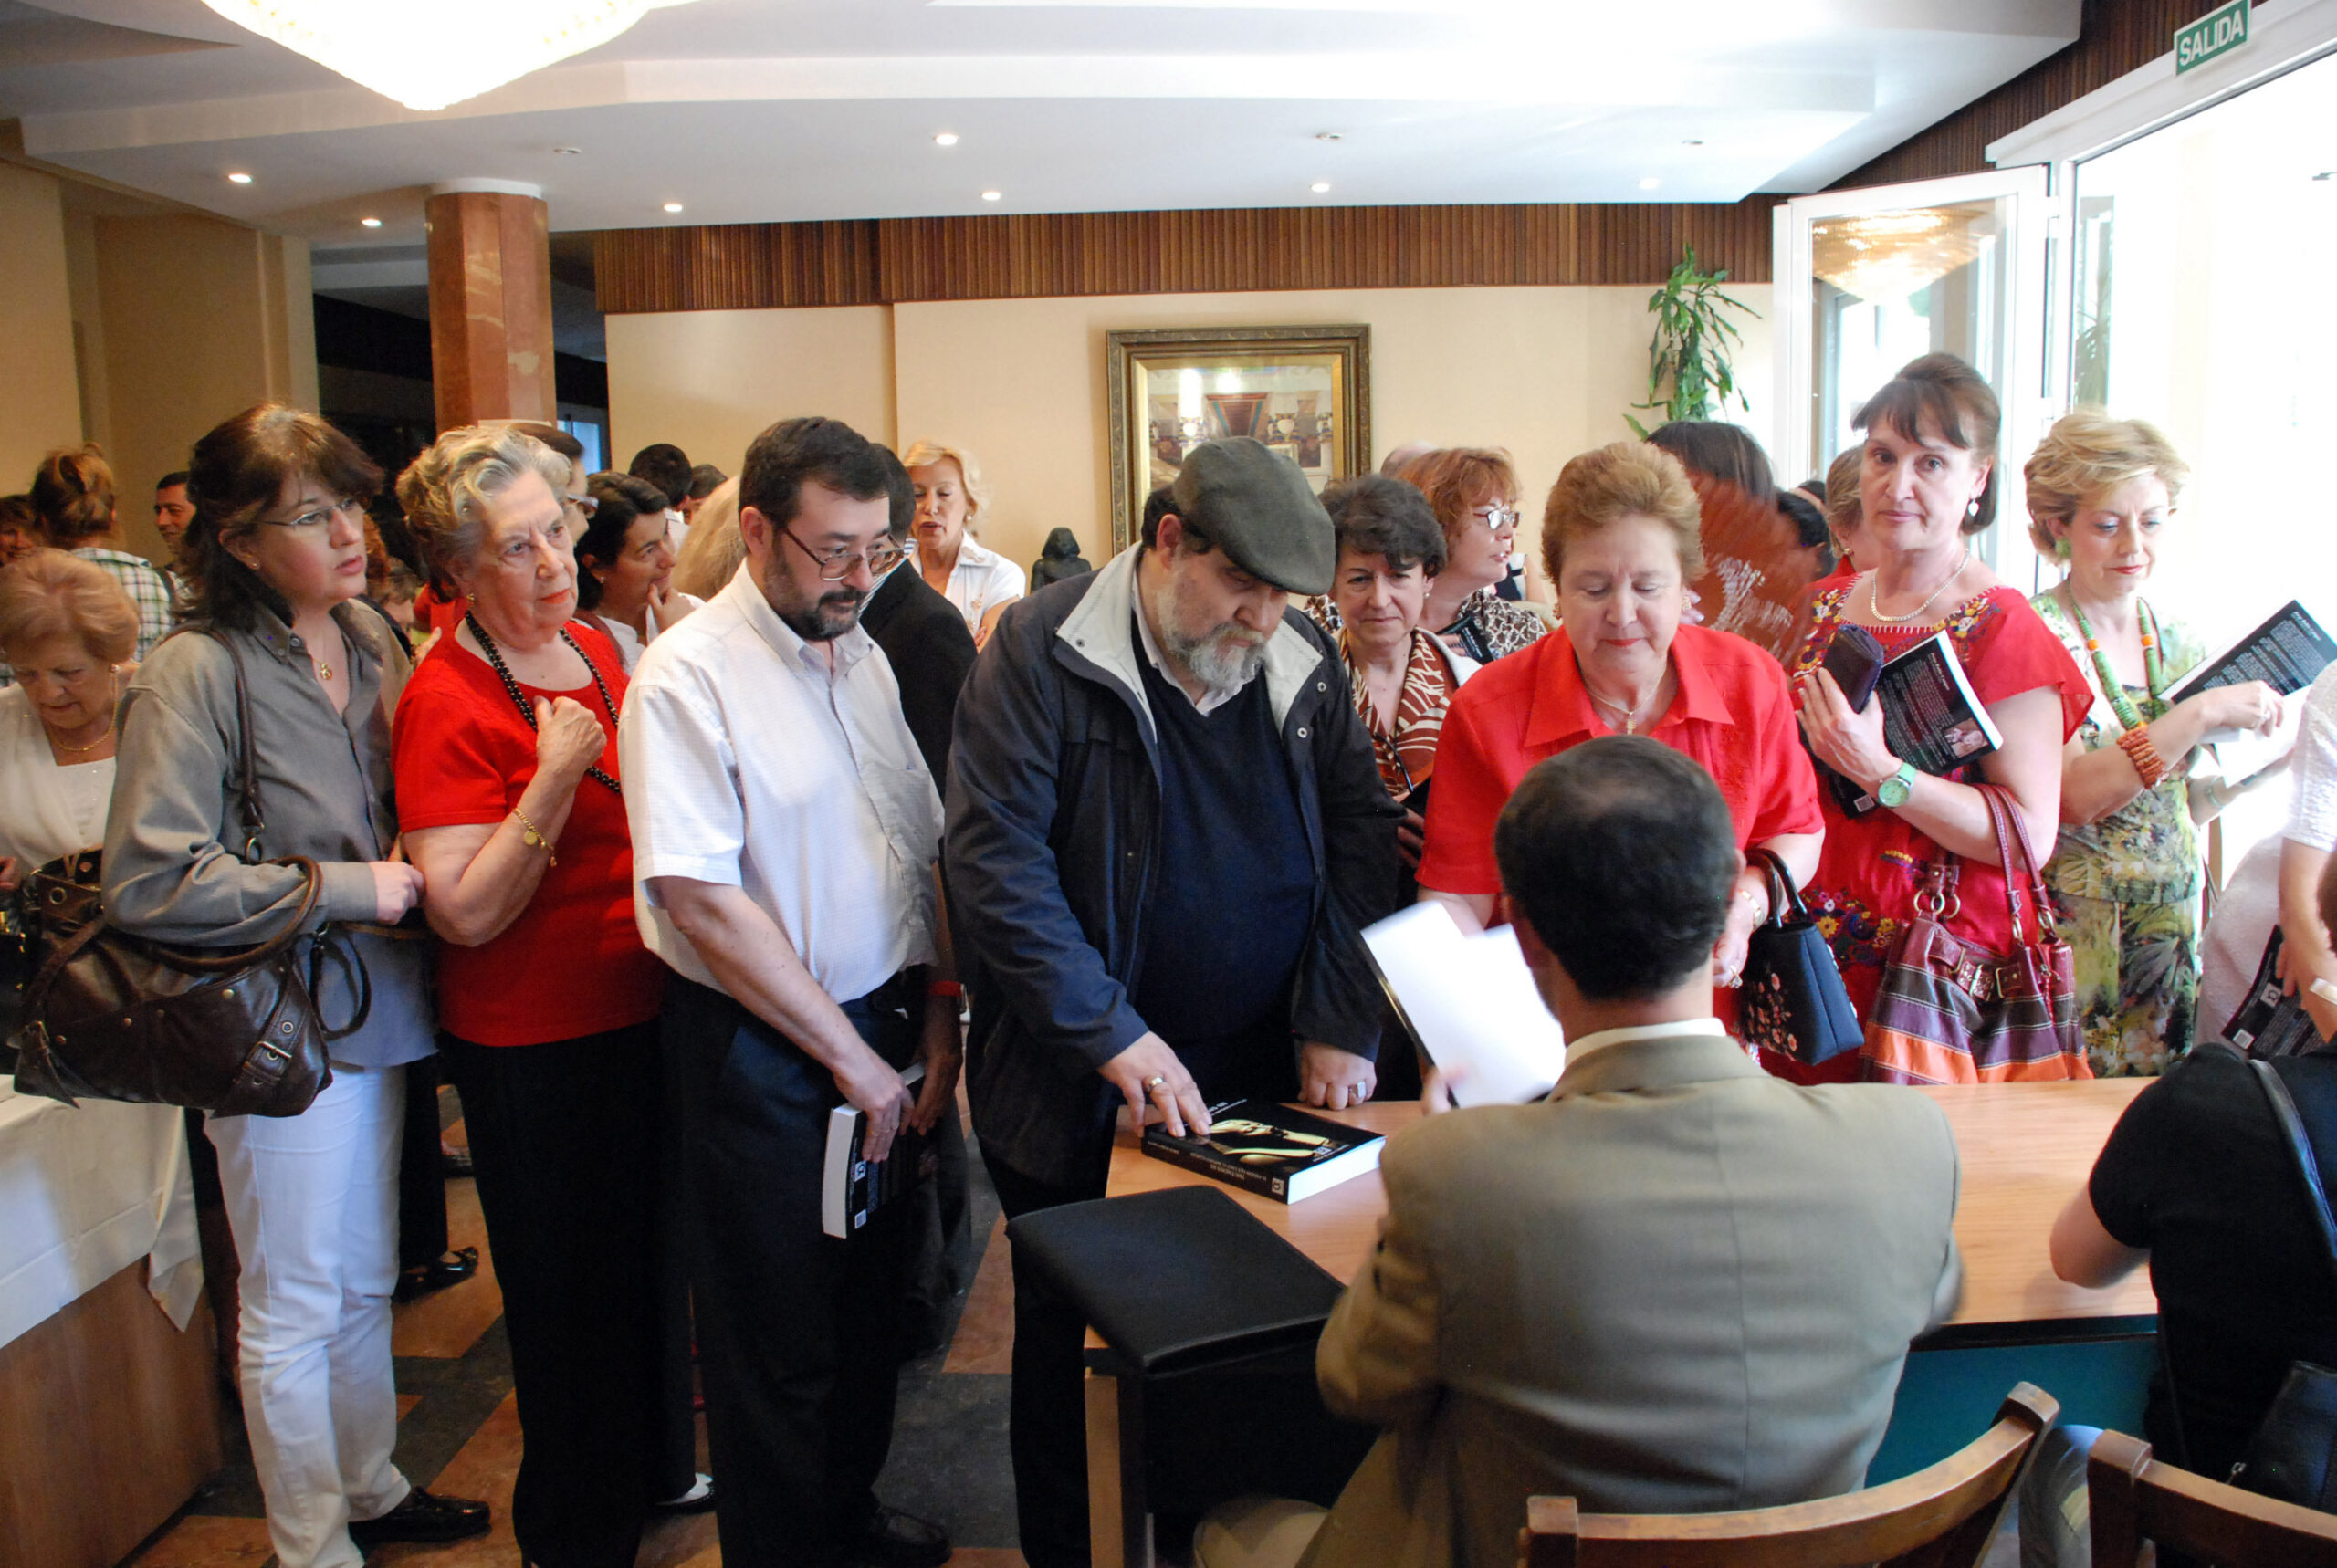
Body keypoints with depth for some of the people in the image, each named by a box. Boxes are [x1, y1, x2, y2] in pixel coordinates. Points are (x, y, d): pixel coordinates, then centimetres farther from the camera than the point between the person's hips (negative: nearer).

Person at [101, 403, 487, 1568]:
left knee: (366, 1282, 21)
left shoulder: (371, 638, 4)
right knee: (295, 1307, 9)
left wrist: (408, 863, 0)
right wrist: (342, 886, -19)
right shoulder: (194, 676, -18)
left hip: (374, 1009, 7)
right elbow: (148, 883, -22)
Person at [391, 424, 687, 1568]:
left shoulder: (598, 650, 5)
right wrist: (554, 780, -29)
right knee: (569, 1296, 10)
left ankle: (649, 1471, 45)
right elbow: (465, 915, -23)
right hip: (535, 1045, -7)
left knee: (649, 1264, 23)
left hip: (641, 1012, 8)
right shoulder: (447, 703, -18)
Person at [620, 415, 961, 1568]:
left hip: (883, 1029, 6)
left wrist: (936, 1027, 2)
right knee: (781, 1338, 9)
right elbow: (703, 904, -19)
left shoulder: (864, 659, 5)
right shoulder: (686, 677, -15)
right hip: (760, 1050, -6)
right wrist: (850, 1056, -15)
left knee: (872, 1302, 21)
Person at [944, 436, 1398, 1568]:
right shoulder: (1041, 650, -12)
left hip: (1269, 1090, 4)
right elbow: (996, 861, -17)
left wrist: (1340, 1023, -6)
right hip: (1082, 1098, -3)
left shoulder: (1304, 662, 2)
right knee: (1074, 1347, 13)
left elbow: (1360, 840, 4)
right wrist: (1112, 1036, -21)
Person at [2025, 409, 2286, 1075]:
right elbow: (2070, 797, -21)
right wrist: (2200, 714, -20)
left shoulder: (2177, 643, 9)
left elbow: (2189, 804, 13)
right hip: (2073, 936, -6)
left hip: (2175, 929, 6)